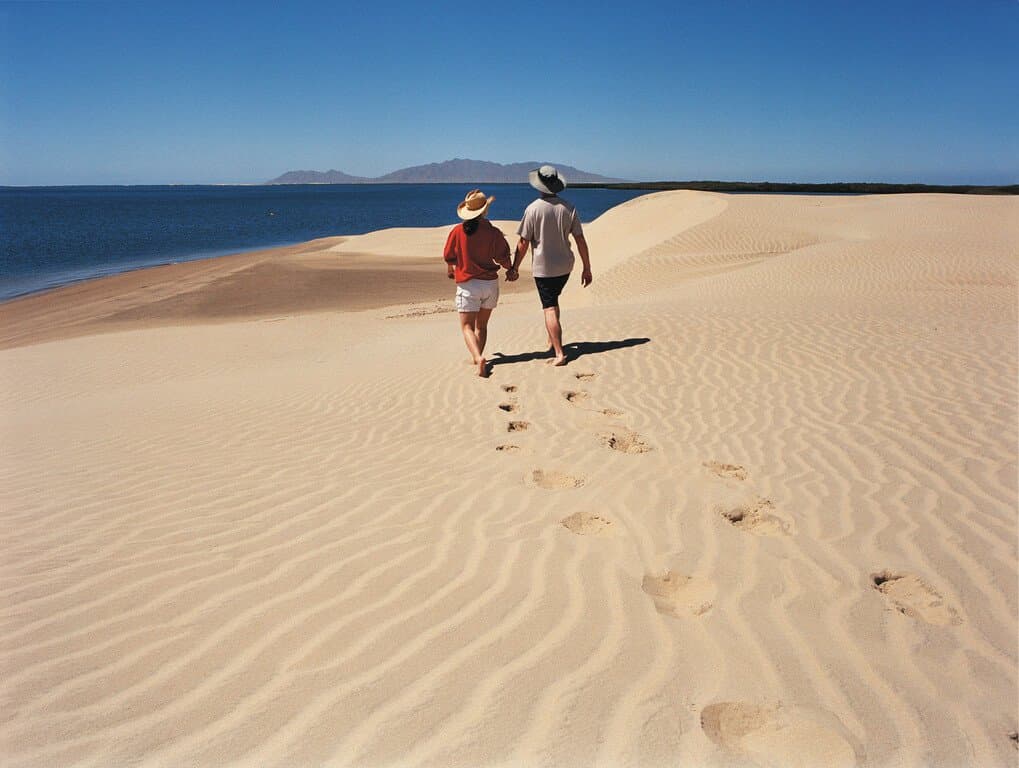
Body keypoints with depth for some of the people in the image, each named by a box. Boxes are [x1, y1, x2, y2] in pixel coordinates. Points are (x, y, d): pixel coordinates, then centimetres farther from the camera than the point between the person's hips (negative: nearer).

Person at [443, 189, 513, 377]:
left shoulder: (458, 231, -8)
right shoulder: (493, 232, -8)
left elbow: (448, 258, 3)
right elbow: (503, 258, -4)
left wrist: (450, 270, 26)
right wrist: (510, 270, 20)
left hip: (467, 284, -2)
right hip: (490, 283, 2)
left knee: (467, 326, 0)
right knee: (481, 325, 18)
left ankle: (479, 357, -22)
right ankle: (477, 357, 25)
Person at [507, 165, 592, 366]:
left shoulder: (533, 209, -13)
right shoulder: (568, 208, -1)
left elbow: (523, 243, -11)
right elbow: (580, 240, 0)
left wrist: (514, 268, 1)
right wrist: (587, 269, 7)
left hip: (543, 268, -5)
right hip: (565, 266, 5)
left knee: (549, 309, -3)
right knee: (553, 301, 24)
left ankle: (559, 353, -10)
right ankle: (552, 342, 30)